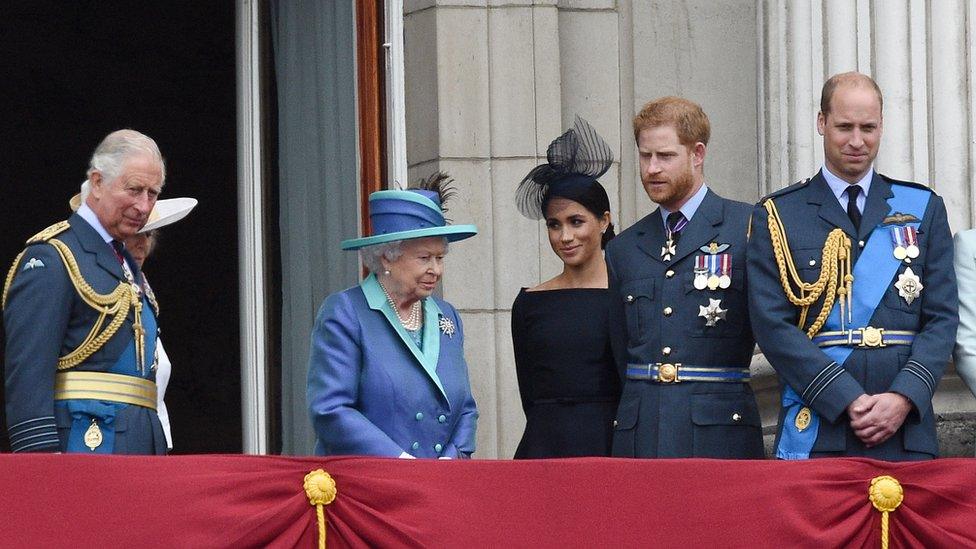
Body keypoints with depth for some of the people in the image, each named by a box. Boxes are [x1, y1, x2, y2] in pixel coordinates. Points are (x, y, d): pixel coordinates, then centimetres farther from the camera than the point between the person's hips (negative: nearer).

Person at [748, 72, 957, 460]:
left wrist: (904, 398, -10)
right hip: (816, 433, -2)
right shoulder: (777, 217, 7)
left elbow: (942, 318, 7)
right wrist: (848, 400, -12)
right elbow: (772, 326, -2)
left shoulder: (923, 209, 13)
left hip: (907, 431, 2)